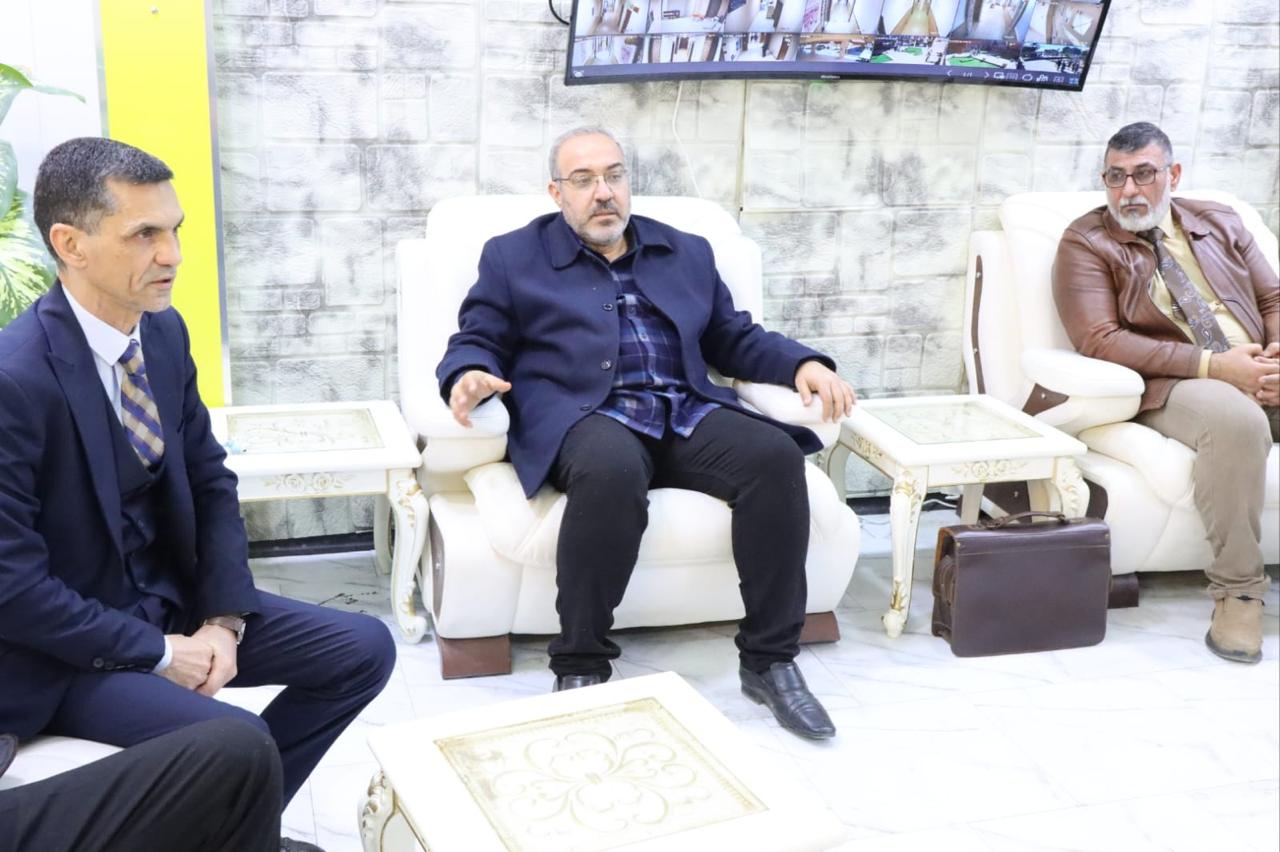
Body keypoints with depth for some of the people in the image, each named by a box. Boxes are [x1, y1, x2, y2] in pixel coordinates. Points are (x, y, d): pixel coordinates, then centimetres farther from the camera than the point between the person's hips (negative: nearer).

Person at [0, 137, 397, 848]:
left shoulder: (164, 330, -2)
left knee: (365, 650, 2)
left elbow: (211, 481, 7)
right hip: (70, 649, -7)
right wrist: (157, 654, -16)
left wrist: (223, 620, -5)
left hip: (172, 597, 8)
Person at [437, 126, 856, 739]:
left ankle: (769, 659, -16)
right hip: (584, 417, -3)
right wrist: (468, 377, -14)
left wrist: (803, 363, 5)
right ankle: (580, 667, -24)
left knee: (776, 454, -26)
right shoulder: (513, 257, 16)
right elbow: (476, 343, 11)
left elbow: (736, 340, 24)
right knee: (612, 469, -39)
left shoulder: (687, 253, 24)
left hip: (687, 416, 4)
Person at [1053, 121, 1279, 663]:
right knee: (1235, 419, -37)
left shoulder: (1218, 222, 20)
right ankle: (1236, 592, -25)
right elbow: (1099, 340, -10)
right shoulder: (1086, 242, 3)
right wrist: (1213, 365, -17)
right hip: (1172, 385, -5)